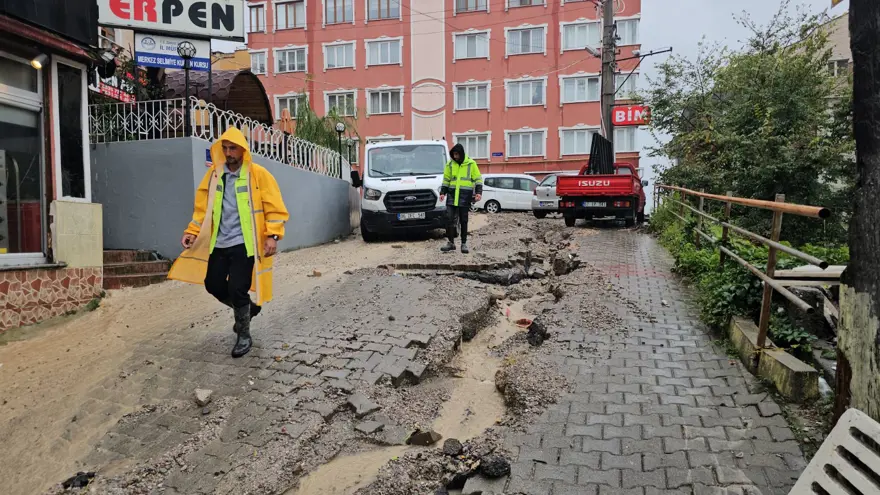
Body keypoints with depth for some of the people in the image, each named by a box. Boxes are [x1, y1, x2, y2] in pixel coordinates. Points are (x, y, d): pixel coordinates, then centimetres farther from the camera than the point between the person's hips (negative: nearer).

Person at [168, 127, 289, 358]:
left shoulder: (258, 175, -7)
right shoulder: (214, 174, 6)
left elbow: (275, 208, -9)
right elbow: (202, 206, 10)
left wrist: (272, 236, -20)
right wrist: (193, 232, -1)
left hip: (244, 244, -5)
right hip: (219, 243, 5)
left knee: (237, 290, -6)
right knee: (213, 284, 10)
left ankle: (244, 336, 16)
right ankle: (247, 307, 37)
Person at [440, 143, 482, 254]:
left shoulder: (471, 164, 0)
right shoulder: (450, 164, 7)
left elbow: (478, 179, 3)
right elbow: (446, 180, 14)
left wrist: (478, 192, -9)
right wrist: (443, 192, 4)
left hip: (465, 196, -2)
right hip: (452, 195, 2)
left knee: (463, 220, 4)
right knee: (449, 218, -4)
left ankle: (464, 243, 14)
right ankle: (451, 243, 6)